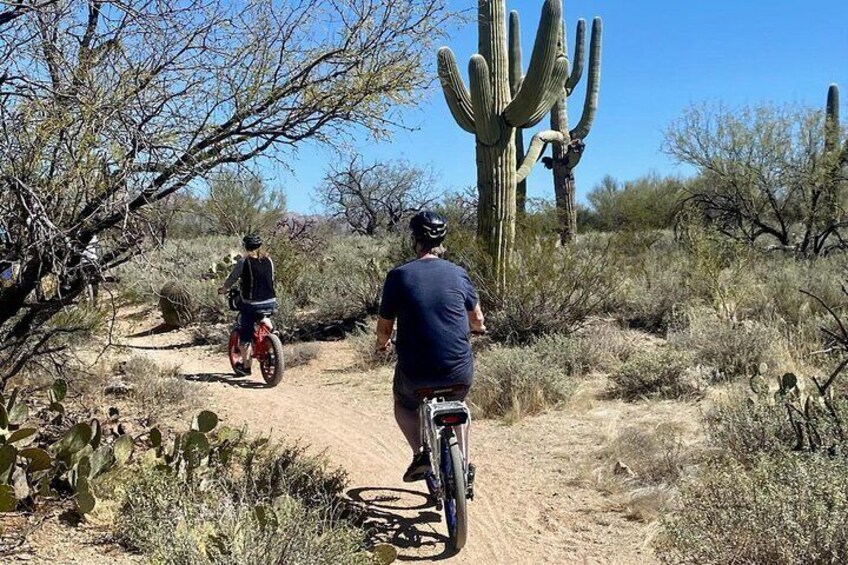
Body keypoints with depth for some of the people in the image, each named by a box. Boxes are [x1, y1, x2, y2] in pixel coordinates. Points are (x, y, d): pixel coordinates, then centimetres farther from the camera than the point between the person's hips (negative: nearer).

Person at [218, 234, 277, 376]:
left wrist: (223, 289, 20)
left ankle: (246, 365, 14)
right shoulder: (268, 260, 6)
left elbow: (232, 278, 2)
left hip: (251, 304, -4)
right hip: (271, 303, 4)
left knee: (245, 335, 10)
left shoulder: (243, 261, -6)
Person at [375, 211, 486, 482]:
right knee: (454, 407, 34)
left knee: (403, 404, 29)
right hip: (459, 372, 2)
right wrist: (476, 328, 40)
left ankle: (420, 453, 7)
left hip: (416, 373, -2)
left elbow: (384, 328, 2)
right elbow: (477, 321, 16)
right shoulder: (458, 273, 2)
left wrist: (382, 343, 25)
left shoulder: (399, 276, -4)